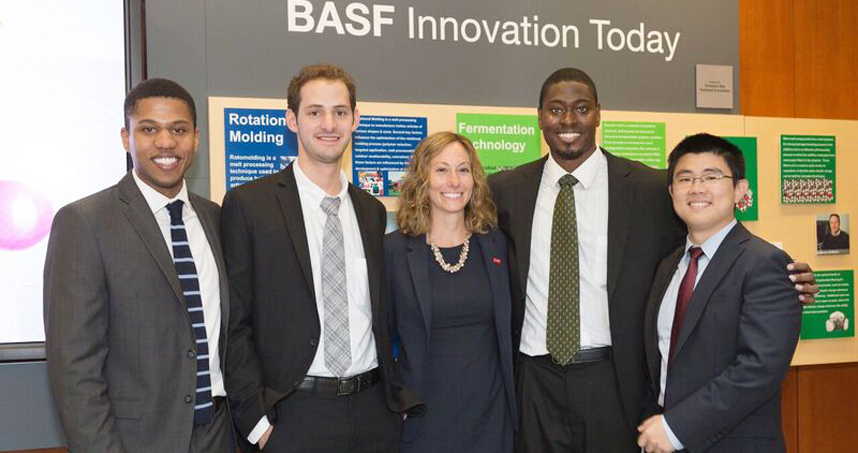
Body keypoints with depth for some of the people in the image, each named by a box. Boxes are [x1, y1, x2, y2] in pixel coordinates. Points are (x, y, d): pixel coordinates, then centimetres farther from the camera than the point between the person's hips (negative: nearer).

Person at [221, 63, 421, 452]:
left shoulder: (372, 211, 10)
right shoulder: (248, 204, -5)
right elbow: (235, 324, -7)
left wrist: (397, 396, 8)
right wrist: (257, 419, -11)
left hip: (374, 410, 4)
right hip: (295, 416, -4)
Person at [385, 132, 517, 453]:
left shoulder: (496, 244, 3)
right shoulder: (394, 249, -5)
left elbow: (509, 327, 10)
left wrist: (514, 398, 7)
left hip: (491, 414, 2)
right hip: (423, 415, -2)